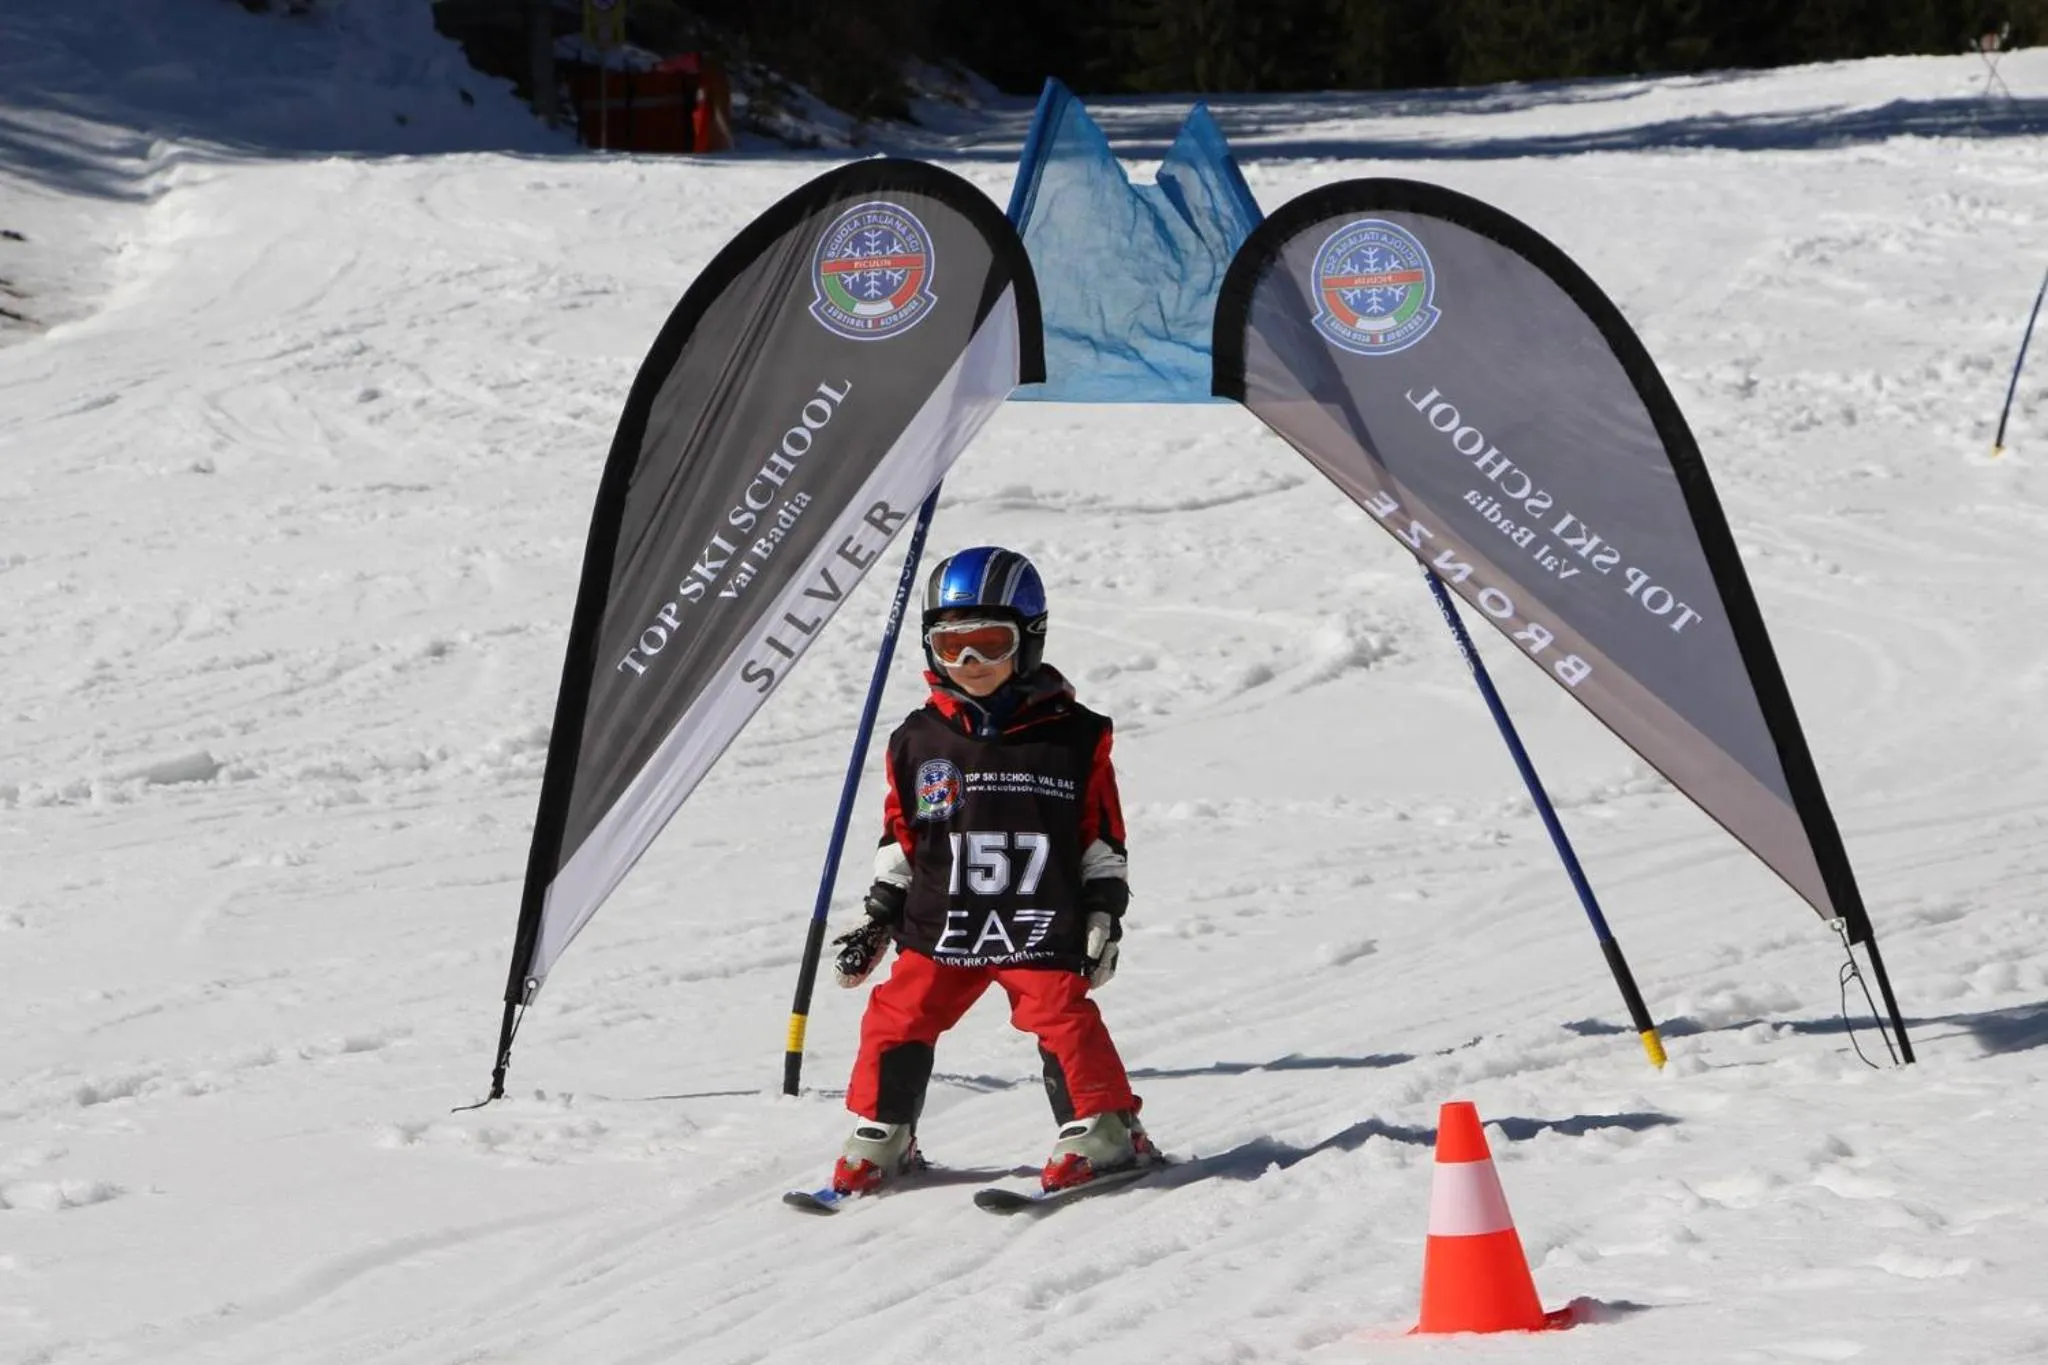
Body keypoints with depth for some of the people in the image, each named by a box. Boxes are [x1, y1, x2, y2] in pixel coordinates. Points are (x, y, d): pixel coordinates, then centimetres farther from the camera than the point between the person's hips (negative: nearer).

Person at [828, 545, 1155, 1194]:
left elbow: (1103, 835, 5)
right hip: (940, 925, 3)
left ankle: (1104, 1130, -1)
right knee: (897, 1018, -3)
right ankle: (880, 1136, 13)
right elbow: (899, 837, 12)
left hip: (1042, 927, -2)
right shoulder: (920, 740, 5)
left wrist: (1104, 914, 0)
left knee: (1061, 1017, -15)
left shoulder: (1074, 736, 0)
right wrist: (877, 917, 9)